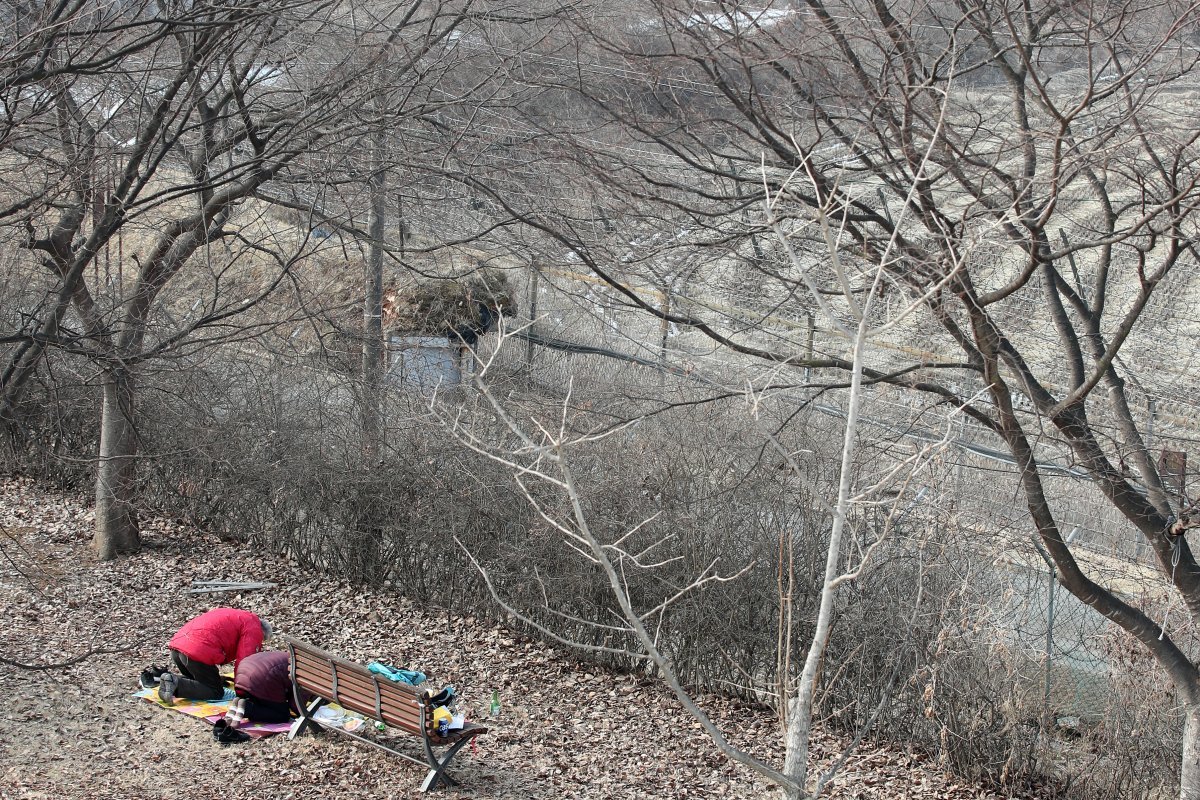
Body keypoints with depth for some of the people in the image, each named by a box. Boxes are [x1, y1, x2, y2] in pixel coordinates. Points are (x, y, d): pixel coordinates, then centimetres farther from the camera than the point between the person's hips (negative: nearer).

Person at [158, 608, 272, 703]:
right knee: (216, 693, 3)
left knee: (196, 681, 29)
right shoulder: (254, 630, 4)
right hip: (198, 650, -9)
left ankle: (170, 680, 3)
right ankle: (176, 683, -15)